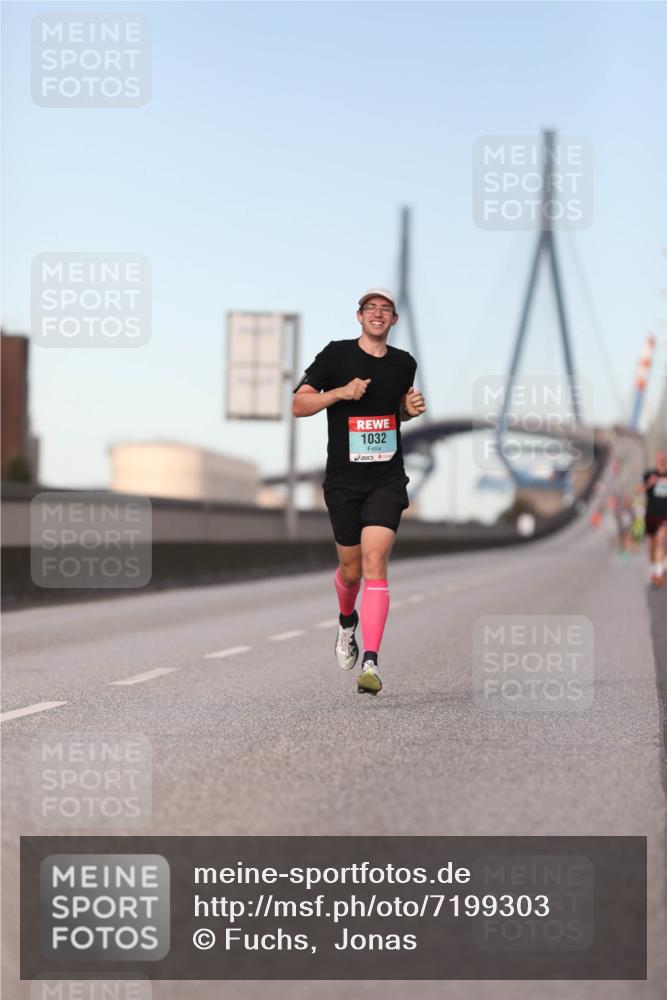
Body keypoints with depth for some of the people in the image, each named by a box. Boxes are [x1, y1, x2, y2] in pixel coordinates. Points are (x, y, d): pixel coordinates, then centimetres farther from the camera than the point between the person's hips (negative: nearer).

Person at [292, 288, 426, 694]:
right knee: (351, 569, 9)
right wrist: (340, 392, -17)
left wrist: (411, 409, 3)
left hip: (387, 480, 0)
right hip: (343, 480, 0)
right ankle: (347, 622, 45)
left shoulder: (404, 364, 8)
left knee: (375, 560, -17)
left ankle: (371, 661, -22)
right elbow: (298, 405, -3)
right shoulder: (336, 355, -2)